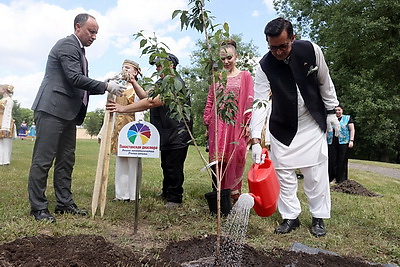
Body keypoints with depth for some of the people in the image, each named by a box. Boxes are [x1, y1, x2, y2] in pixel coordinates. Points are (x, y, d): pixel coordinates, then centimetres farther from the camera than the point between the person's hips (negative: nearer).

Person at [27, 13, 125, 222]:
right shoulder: (67, 45, -7)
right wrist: (106, 86, -15)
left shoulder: (79, 50, 22)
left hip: (68, 113, 10)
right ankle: (38, 207, 5)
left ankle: (64, 203, 19)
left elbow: (80, 85, 21)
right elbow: (75, 79, -18)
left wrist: (105, 89, 9)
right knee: (43, 160, -3)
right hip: (52, 110, -10)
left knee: (66, 160, 11)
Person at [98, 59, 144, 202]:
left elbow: (139, 111, -11)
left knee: (133, 162, -2)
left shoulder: (137, 89, -2)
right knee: (120, 163, 10)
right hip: (119, 129, 7)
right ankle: (122, 194, 18)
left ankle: (133, 195, 7)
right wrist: (103, 132, 17)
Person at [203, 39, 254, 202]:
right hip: (218, 125, 2)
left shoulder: (245, 76, 7)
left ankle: (234, 194, 14)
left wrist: (249, 125, -8)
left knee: (235, 160, 1)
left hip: (236, 125, -2)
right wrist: (207, 124, 7)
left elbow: (250, 102, 0)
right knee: (216, 159, -1)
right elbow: (209, 102, 12)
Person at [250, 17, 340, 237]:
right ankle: (290, 217, 18)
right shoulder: (265, 66, -18)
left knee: (316, 173, 2)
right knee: (284, 173, 2)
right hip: (282, 128, 0)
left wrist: (331, 111, 3)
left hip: (313, 123, 0)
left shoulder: (311, 50, -15)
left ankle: (318, 218, 19)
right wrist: (255, 140, -31)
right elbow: (259, 103, -24)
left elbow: (325, 83, 0)